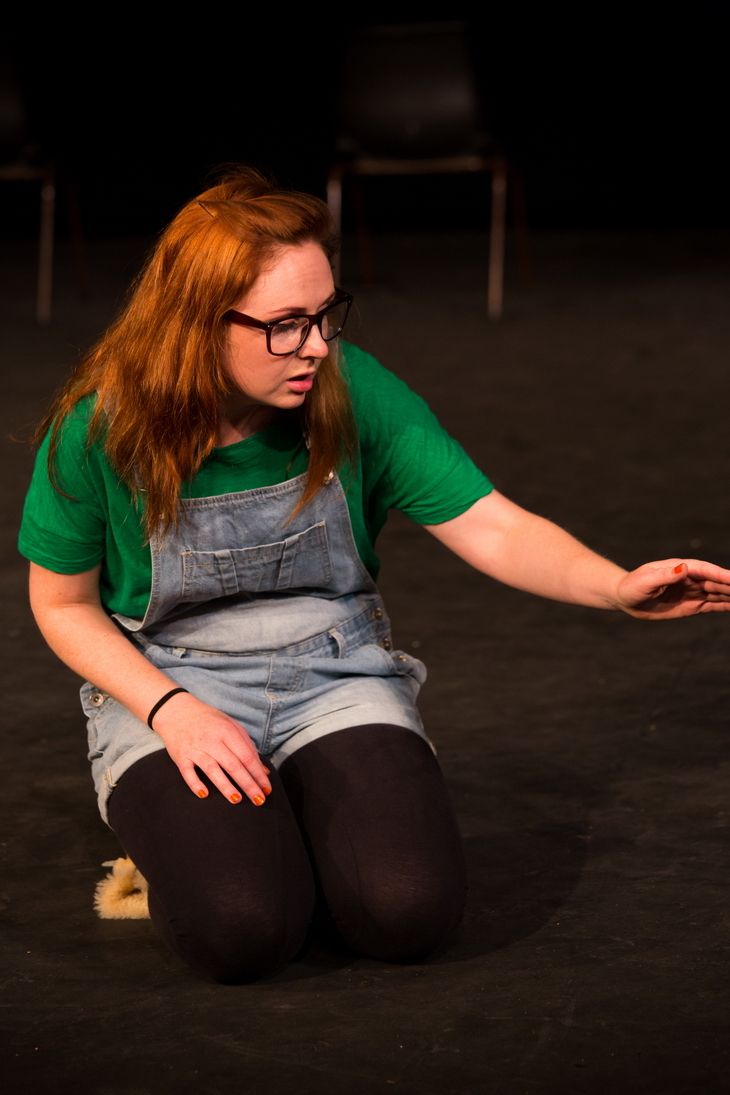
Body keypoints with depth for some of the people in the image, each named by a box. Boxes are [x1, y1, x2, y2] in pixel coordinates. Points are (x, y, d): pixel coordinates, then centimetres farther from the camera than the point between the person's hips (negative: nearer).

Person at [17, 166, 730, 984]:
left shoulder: (354, 391, -12)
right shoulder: (98, 431, -16)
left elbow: (493, 528, -13)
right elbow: (63, 604, -2)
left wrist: (617, 586, -32)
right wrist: (174, 712, -17)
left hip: (334, 677, 2)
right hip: (163, 684, -2)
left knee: (409, 914, -24)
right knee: (242, 930, -28)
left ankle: (306, 818, 10)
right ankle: (187, 832, 7)